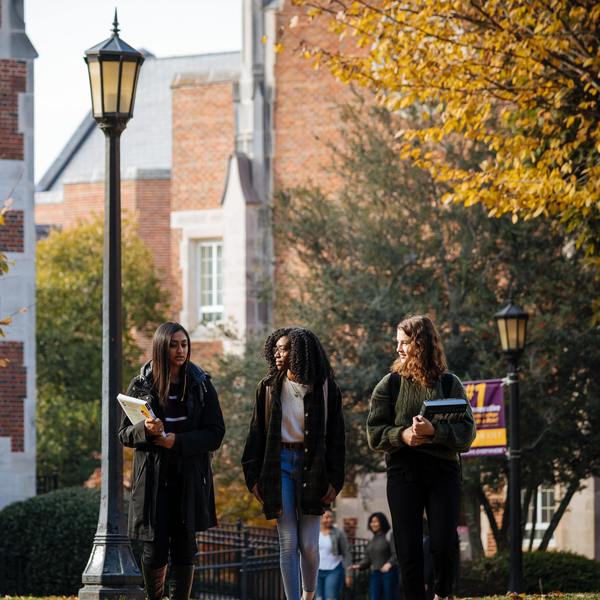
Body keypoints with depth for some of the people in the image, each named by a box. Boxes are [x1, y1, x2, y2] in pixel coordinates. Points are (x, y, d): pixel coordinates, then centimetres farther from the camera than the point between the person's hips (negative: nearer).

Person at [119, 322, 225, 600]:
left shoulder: (201, 385, 4)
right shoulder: (140, 386, 4)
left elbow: (215, 433, 1)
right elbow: (124, 434, 6)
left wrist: (179, 441, -14)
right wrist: (144, 430, -16)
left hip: (189, 477, 1)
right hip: (152, 477, -1)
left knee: (184, 546, 0)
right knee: (155, 548, -5)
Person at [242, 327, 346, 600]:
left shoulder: (325, 389, 1)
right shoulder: (268, 388, 5)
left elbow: (336, 436, 2)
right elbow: (256, 433, 7)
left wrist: (335, 480, -4)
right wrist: (253, 477, 0)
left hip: (312, 465, -1)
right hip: (279, 465, 1)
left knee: (309, 545, -1)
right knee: (288, 543, -4)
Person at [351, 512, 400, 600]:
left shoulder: (390, 536, -3)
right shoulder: (372, 540, 16)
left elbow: (396, 554, -14)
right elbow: (367, 559, 15)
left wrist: (389, 564, -32)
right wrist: (359, 566, -3)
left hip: (389, 573, -6)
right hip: (375, 574, 6)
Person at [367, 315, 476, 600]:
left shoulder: (449, 384, 5)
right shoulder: (390, 385, 7)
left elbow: (467, 431, -2)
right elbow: (374, 434, 4)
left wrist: (434, 431, -19)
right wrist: (402, 436, -15)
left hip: (443, 472, -1)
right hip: (403, 472, 1)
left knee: (444, 544, -10)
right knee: (408, 549, -2)